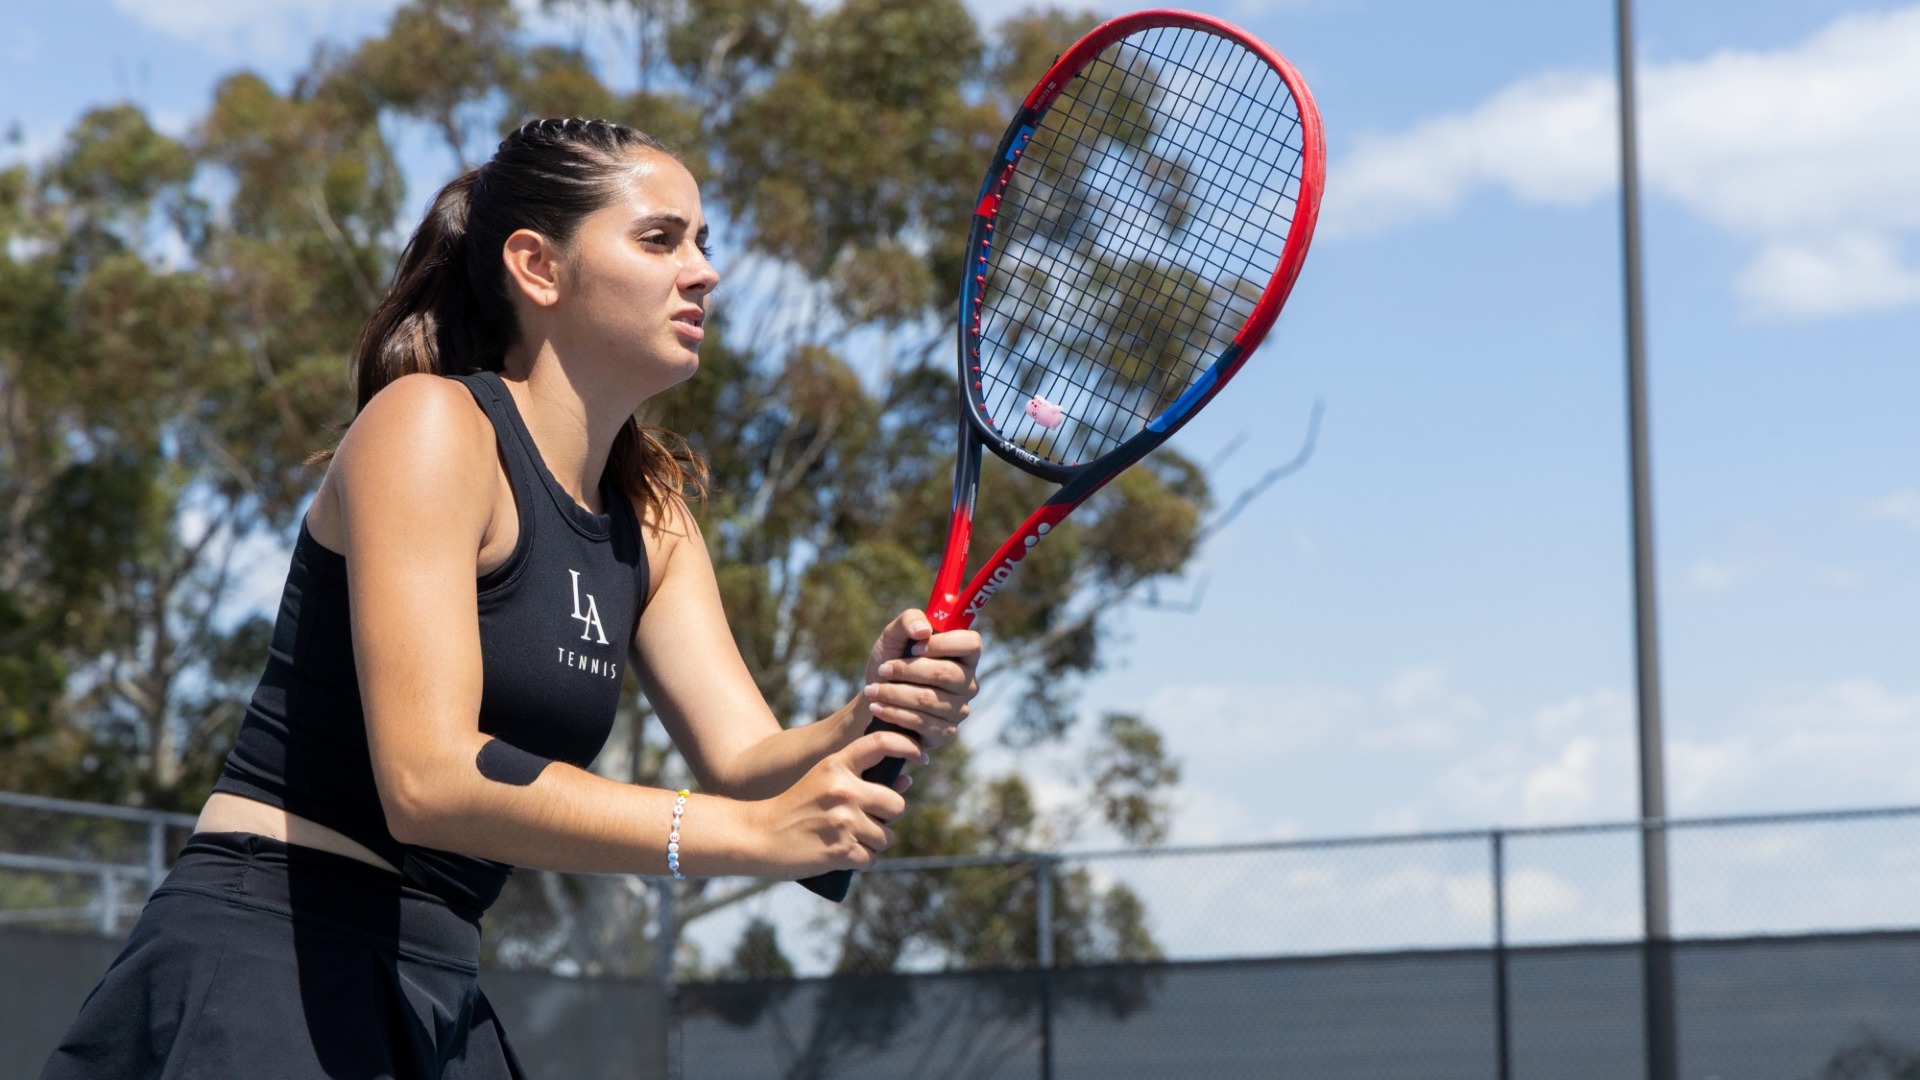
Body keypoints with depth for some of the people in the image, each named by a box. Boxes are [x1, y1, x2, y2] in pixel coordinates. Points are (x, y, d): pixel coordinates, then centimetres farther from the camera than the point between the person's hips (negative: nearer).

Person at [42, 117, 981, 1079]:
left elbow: (747, 764, 2)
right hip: (260, 973, -8)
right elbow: (428, 778, -24)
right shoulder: (428, 423, -12)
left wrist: (864, 726, -20)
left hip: (433, 997, 8)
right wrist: (754, 831, -29)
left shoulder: (650, 512, 12)